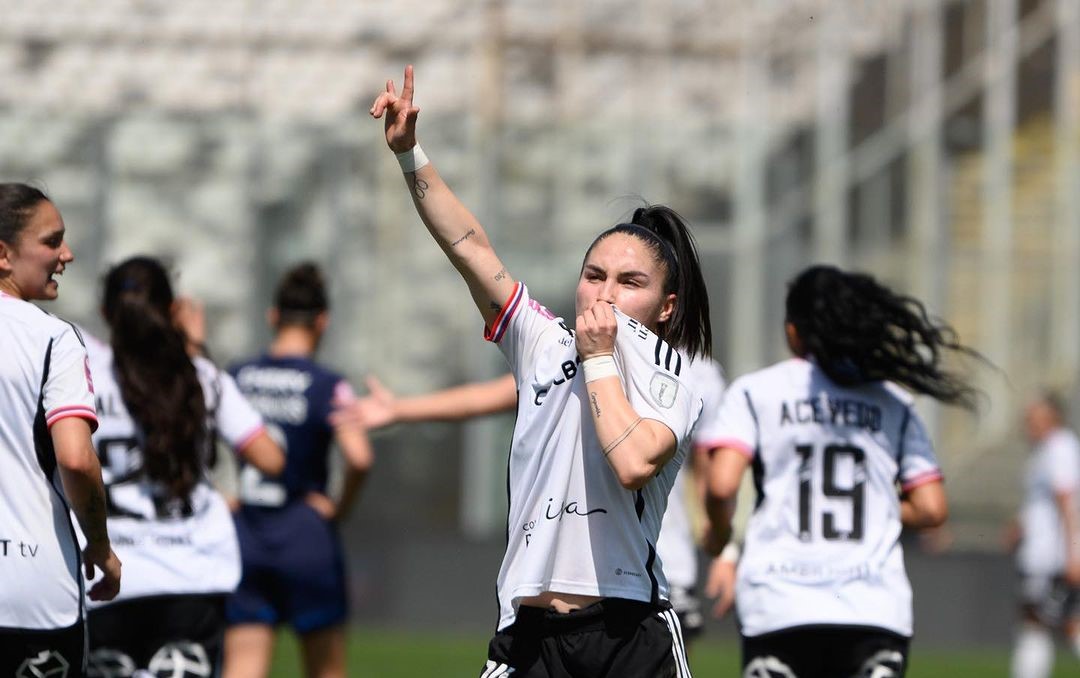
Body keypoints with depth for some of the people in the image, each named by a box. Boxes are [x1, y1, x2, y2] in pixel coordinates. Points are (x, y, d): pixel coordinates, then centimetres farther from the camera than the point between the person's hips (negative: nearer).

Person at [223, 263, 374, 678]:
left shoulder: (235, 379, 3)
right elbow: (359, 457, -22)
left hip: (245, 535, 3)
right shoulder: (327, 387, -10)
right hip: (307, 535, -3)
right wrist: (340, 507, -5)